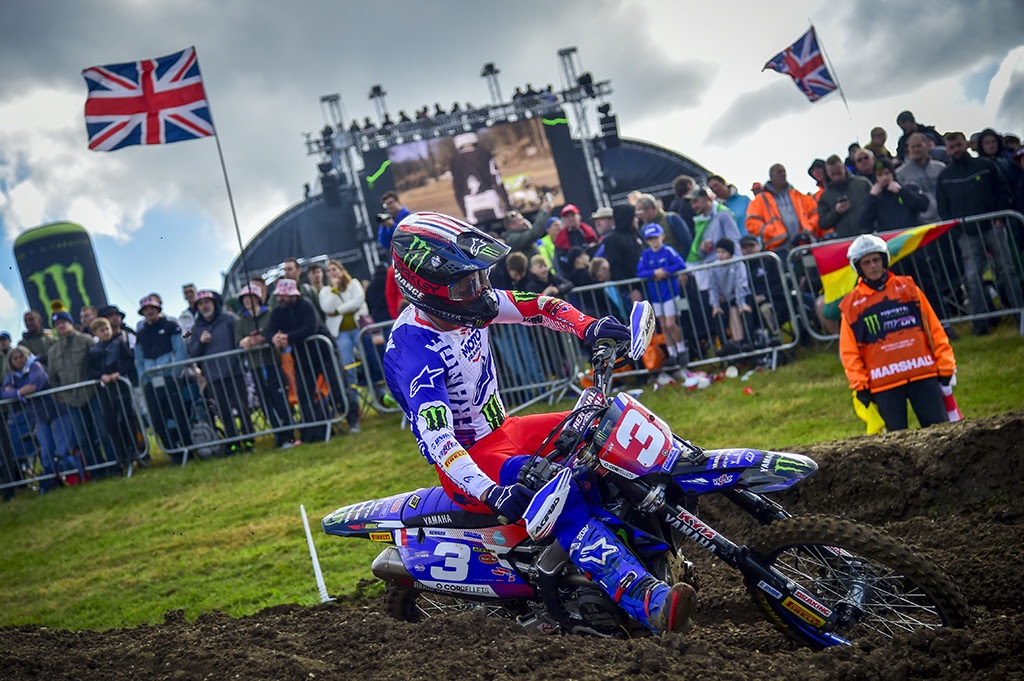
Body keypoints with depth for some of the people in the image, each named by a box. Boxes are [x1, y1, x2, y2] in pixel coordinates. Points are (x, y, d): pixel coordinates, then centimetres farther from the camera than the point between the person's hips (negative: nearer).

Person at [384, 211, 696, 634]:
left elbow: (536, 306, 4)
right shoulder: (413, 349, -27)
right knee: (560, 493, -33)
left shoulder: (469, 306, -2)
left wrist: (587, 327, -16)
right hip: (469, 458, -9)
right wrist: (490, 493, -49)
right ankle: (649, 602, -43)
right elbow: (438, 440, -37)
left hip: (503, 429, 9)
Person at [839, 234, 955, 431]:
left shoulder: (907, 288, 9)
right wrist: (860, 385, -4)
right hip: (884, 384, -1)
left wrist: (945, 366, 3)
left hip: (923, 373, 1)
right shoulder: (852, 304, 5)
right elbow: (849, 352, 5)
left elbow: (934, 329, 9)